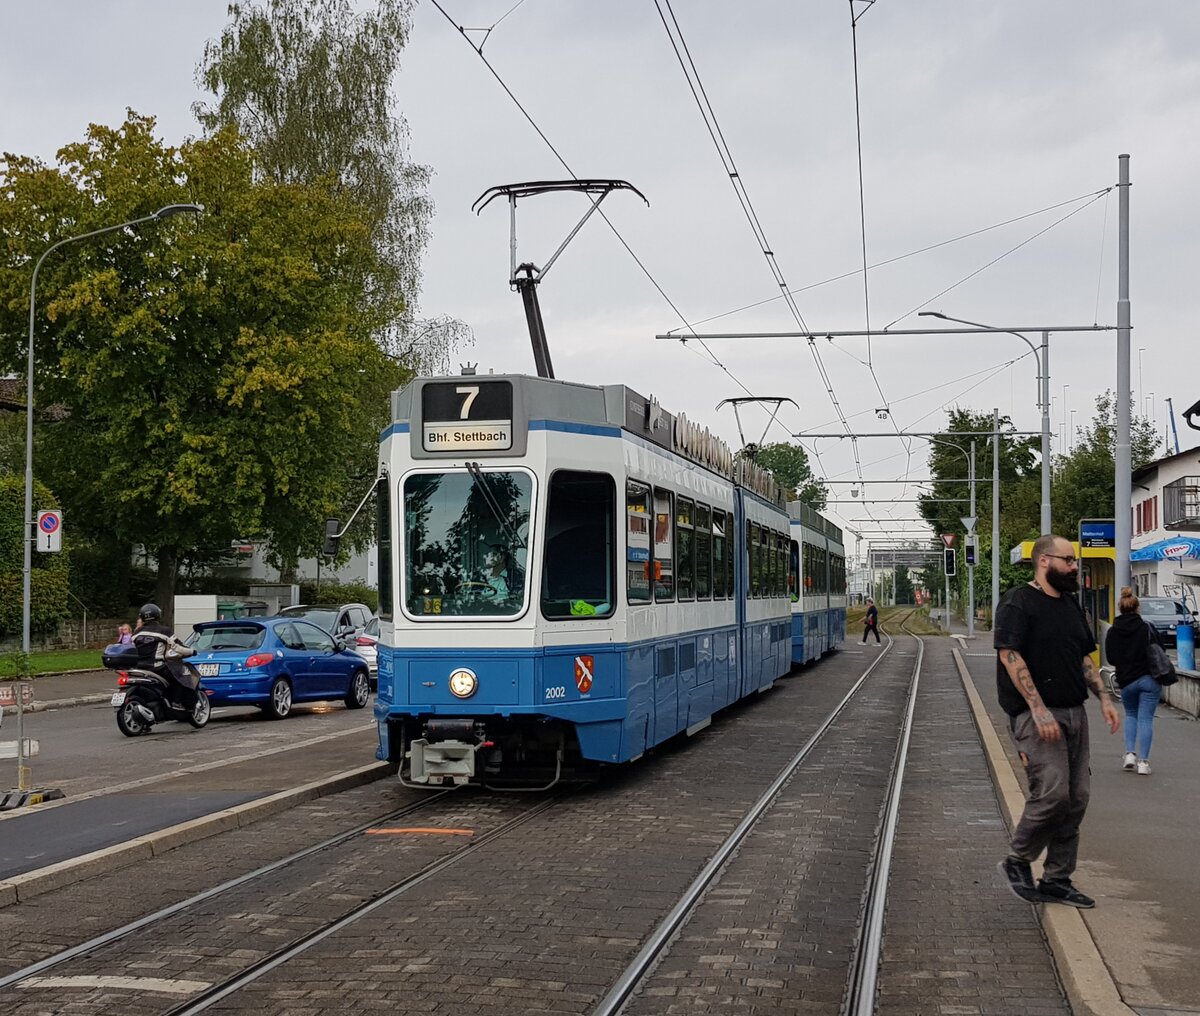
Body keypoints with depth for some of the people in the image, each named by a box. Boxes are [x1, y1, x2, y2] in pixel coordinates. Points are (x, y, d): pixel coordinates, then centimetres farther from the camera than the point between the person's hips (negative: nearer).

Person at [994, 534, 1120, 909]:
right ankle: (1017, 862, 5)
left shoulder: (1070, 604, 17)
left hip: (1073, 712, 8)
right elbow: (1010, 656, -17)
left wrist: (1104, 698, 11)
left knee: (1076, 799, 6)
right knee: (1052, 793, -16)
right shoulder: (1018, 603, -9)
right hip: (1036, 715, -8)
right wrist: (1039, 710, -22)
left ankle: (1057, 880, 15)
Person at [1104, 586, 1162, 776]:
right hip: (1149, 679, -2)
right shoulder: (1147, 628, -8)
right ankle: (1143, 762, -1)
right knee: (1146, 718, 2)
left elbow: (1110, 658, 3)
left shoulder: (1112, 632, -2)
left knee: (1131, 715, 22)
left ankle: (1130, 753, 8)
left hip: (1126, 681, 2)